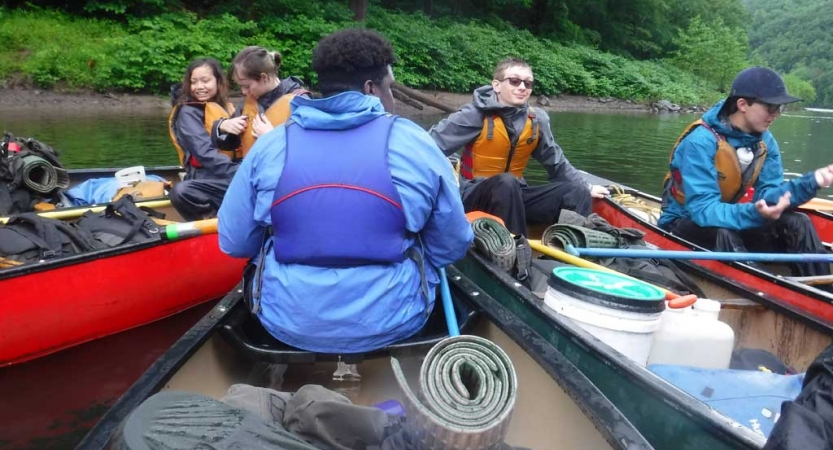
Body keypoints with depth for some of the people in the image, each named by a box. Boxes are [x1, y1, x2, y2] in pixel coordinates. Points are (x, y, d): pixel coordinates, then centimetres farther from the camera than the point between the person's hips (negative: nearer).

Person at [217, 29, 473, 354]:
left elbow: (234, 244, 2)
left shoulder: (269, 146, -4)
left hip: (288, 326, 2)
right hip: (395, 324, -1)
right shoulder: (415, 143, -8)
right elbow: (452, 247, -2)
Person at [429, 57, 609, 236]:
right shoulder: (476, 115, -14)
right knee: (506, 182, -38)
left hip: (514, 195, 6)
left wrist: (586, 187, 14)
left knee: (577, 193, -7)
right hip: (475, 195, -5)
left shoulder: (537, 119, 1)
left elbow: (556, 161, 14)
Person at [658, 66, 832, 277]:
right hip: (685, 223, -7)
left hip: (724, 216, 7)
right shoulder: (701, 141, -27)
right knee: (724, 234, -38)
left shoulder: (765, 141, -2)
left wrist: (810, 182, -26)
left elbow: (768, 195, -9)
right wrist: (754, 213, -47)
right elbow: (703, 210, -33)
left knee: (798, 223, -11)